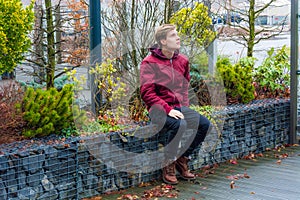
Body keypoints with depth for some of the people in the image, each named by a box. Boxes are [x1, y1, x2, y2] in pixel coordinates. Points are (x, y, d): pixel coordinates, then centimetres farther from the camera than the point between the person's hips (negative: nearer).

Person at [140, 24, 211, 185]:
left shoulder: (182, 60, 11)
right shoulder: (149, 62, -9)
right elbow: (146, 93, -15)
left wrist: (184, 106, 10)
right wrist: (167, 109, -22)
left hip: (179, 107, 7)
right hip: (158, 110, -6)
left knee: (204, 123, -13)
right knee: (179, 125, -33)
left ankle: (182, 158, 5)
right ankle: (168, 165, -11)